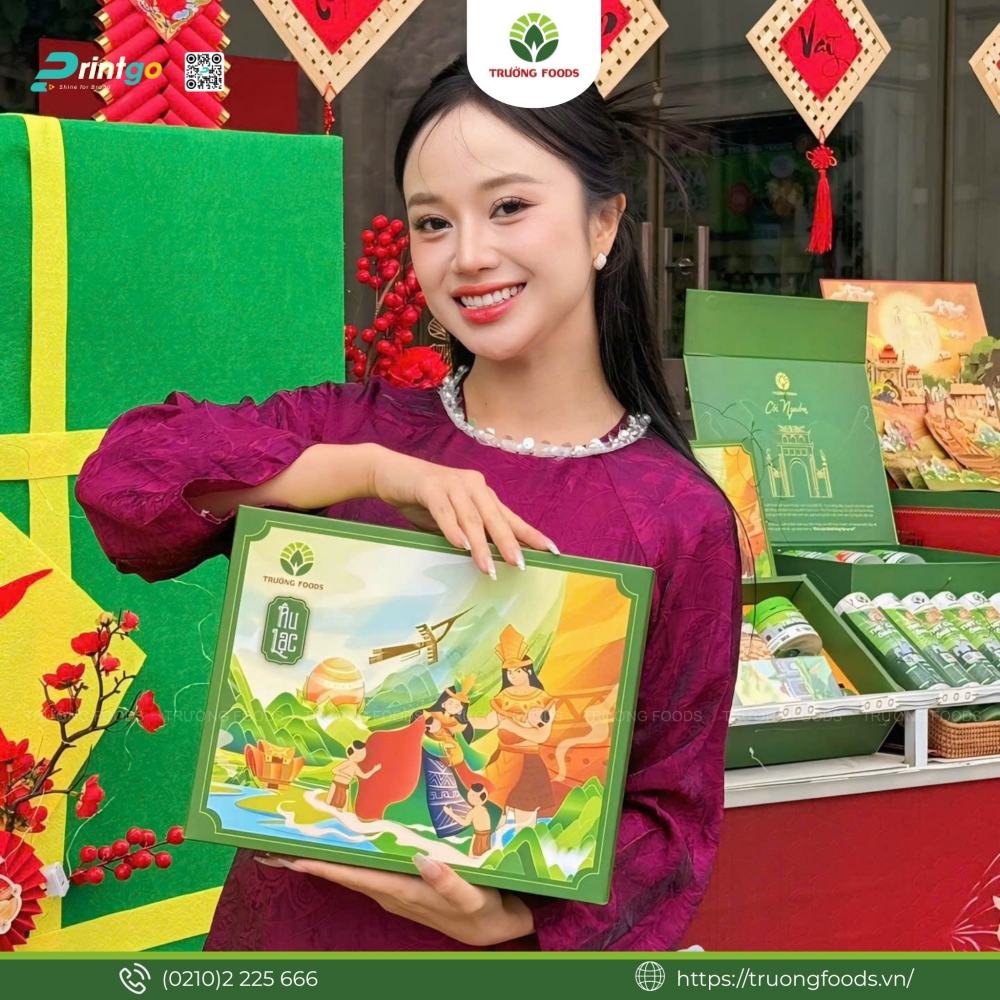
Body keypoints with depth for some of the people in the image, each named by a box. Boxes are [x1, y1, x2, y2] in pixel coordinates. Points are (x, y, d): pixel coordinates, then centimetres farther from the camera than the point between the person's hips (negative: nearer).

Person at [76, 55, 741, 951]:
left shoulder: (681, 521, -11)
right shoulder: (364, 426, -2)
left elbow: (673, 811, -6)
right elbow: (126, 472, -15)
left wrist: (518, 919, -22)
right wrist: (380, 474, -23)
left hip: (496, 948, -3)